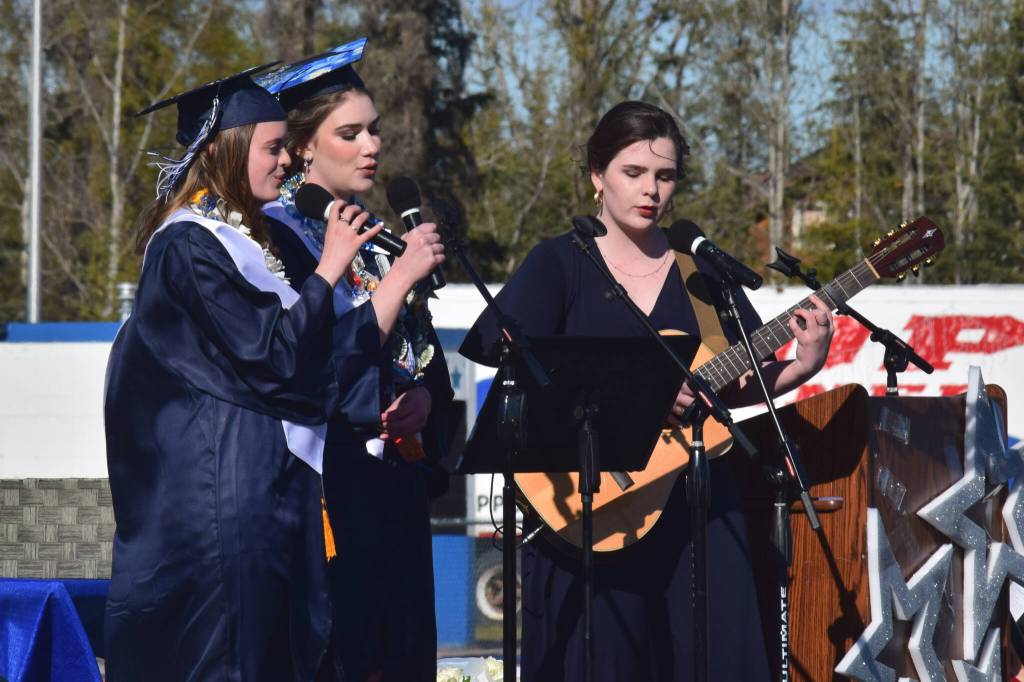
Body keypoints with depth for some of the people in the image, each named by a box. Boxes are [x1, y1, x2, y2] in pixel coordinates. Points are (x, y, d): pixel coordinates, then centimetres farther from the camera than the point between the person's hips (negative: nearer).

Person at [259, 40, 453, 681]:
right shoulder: (284, 233, -6)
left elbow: (425, 357, 18)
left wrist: (423, 395, -4)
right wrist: (401, 275, -16)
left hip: (397, 481, 7)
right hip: (330, 477, -7)